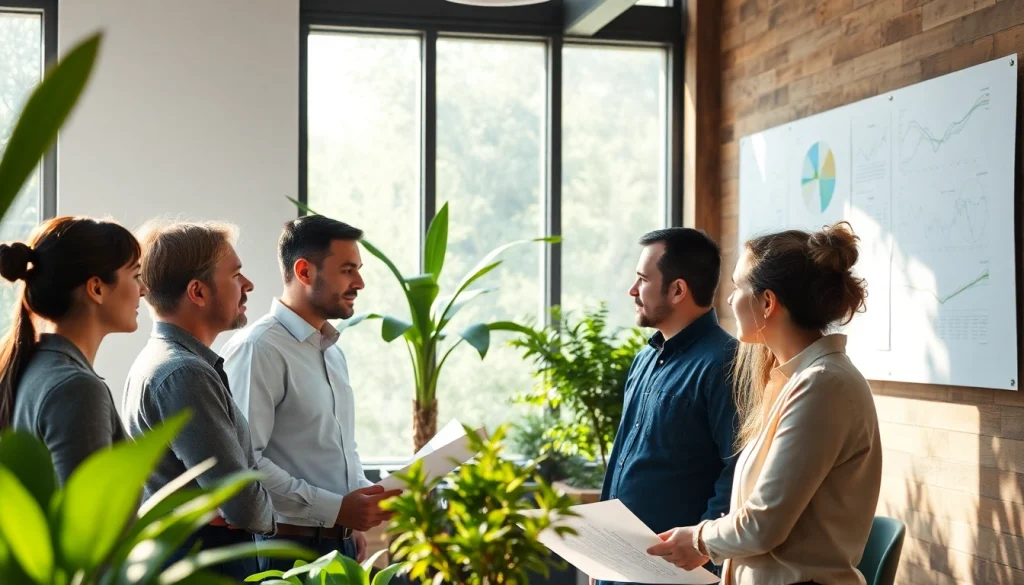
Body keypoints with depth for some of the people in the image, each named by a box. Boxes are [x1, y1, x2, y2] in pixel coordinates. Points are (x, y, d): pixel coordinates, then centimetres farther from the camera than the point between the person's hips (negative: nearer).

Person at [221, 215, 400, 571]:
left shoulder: (333, 351, 14)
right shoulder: (258, 349, -14)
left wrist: (357, 517, 7)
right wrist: (336, 508, -20)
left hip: (342, 544, 8)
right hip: (289, 549, -8)